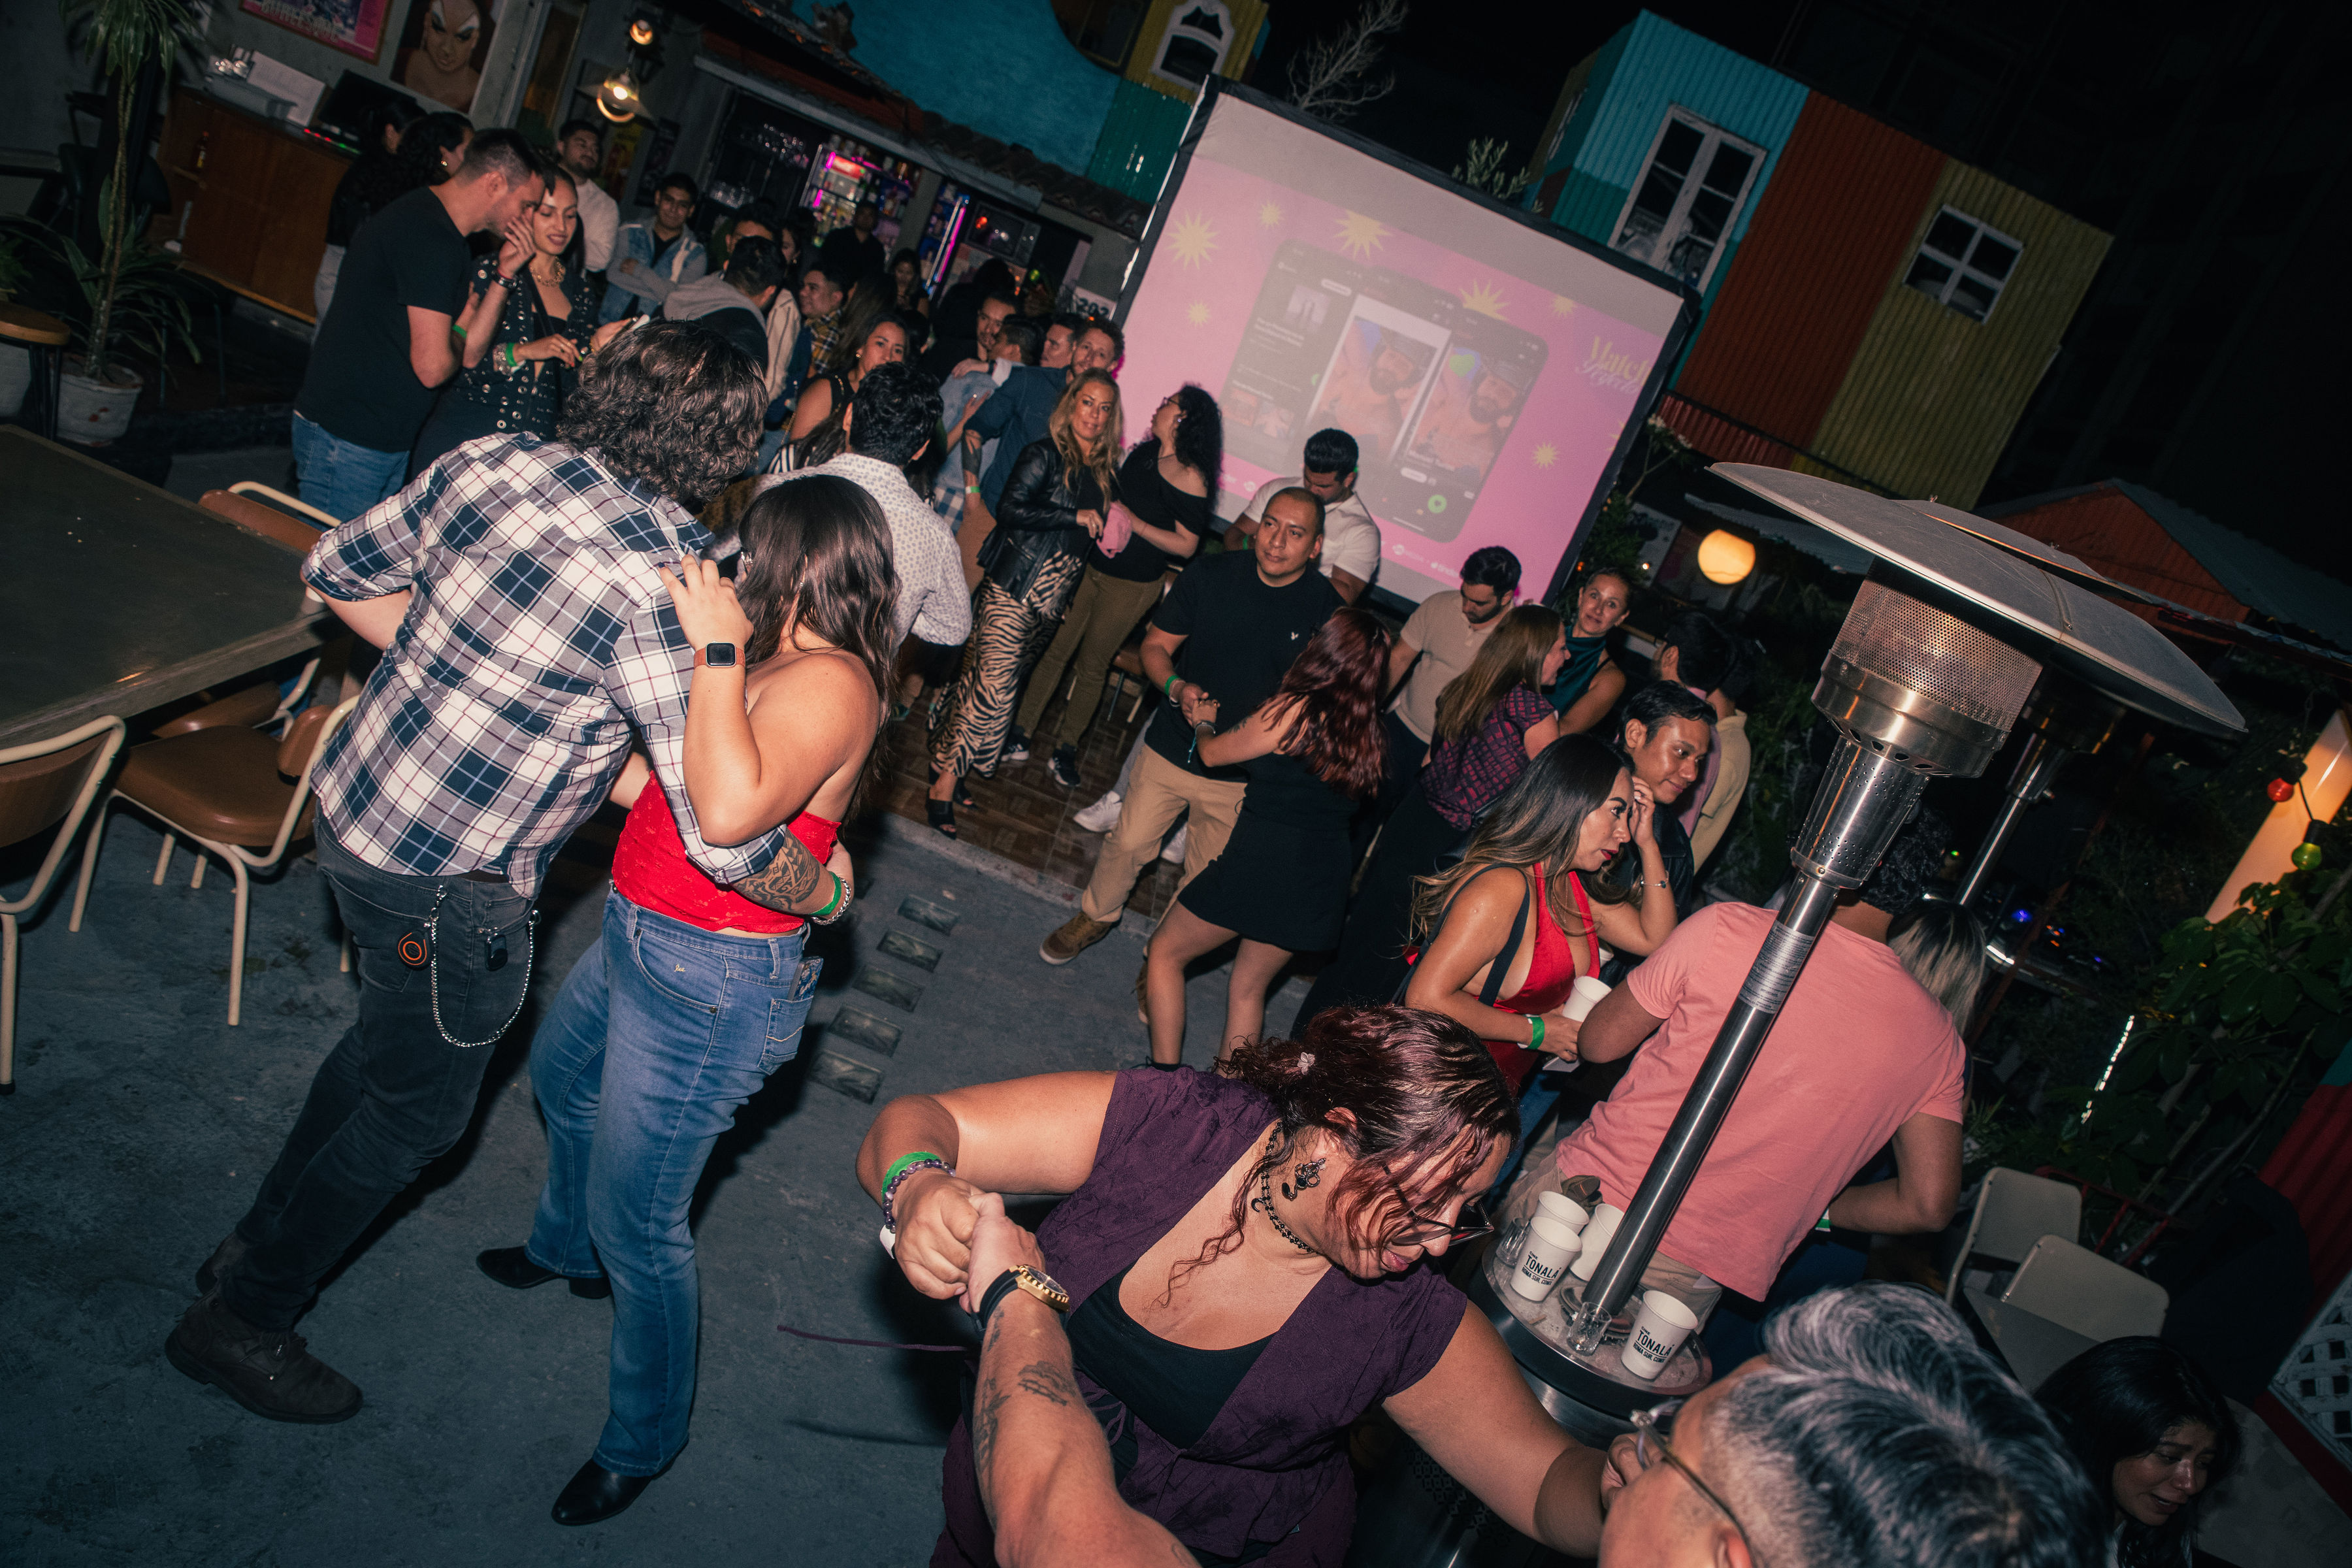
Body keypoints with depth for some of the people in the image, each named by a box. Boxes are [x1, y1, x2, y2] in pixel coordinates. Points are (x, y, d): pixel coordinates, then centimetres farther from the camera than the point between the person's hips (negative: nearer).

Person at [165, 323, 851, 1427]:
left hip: (354, 802, 8)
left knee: (385, 1040, 32)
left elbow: (338, 571, 9)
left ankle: (260, 1242, 53)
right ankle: (242, 1318, 37)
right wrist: (822, 890, -8)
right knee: (419, 1108, 17)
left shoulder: (487, 464, -5)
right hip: (447, 889, -8)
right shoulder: (667, 589, -28)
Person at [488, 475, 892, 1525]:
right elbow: (642, 786, 10)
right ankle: (566, 1245, 66)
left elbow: (728, 810, -41)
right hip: (640, 942, 11)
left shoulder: (827, 684, -26)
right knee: (561, 1077, 36)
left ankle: (644, 1438, 30)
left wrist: (715, 648, -34)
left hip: (711, 986, -11)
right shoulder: (780, 664, 3)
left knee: (637, 1221, 4)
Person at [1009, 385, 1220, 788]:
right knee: (1056, 650, 5)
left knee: (1092, 666, 6)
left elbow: (1186, 545, -18)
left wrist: (1134, 523, -19)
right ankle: (1021, 735, 14)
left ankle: (1066, 747, 24)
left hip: (1130, 587, -5)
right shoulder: (1143, 453, 6)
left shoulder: (1190, 477, -15)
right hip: (1090, 568, 5)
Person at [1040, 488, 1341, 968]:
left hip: (1242, 775, -1)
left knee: (1205, 877, 15)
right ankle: (1095, 916, 42)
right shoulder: (1211, 575, -10)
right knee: (1129, 843, 11)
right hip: (1170, 749, 1)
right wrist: (1177, 687, -22)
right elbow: (1156, 645, -1)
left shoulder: (1327, 609, -14)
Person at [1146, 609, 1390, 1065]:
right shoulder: (1369, 732, 1)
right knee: (1249, 988, 24)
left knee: (1165, 953, 15)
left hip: (1261, 864, -6)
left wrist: (1203, 722, 22)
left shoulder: (1294, 708, -15)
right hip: (1324, 883, 6)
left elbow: (1212, 754, -2)